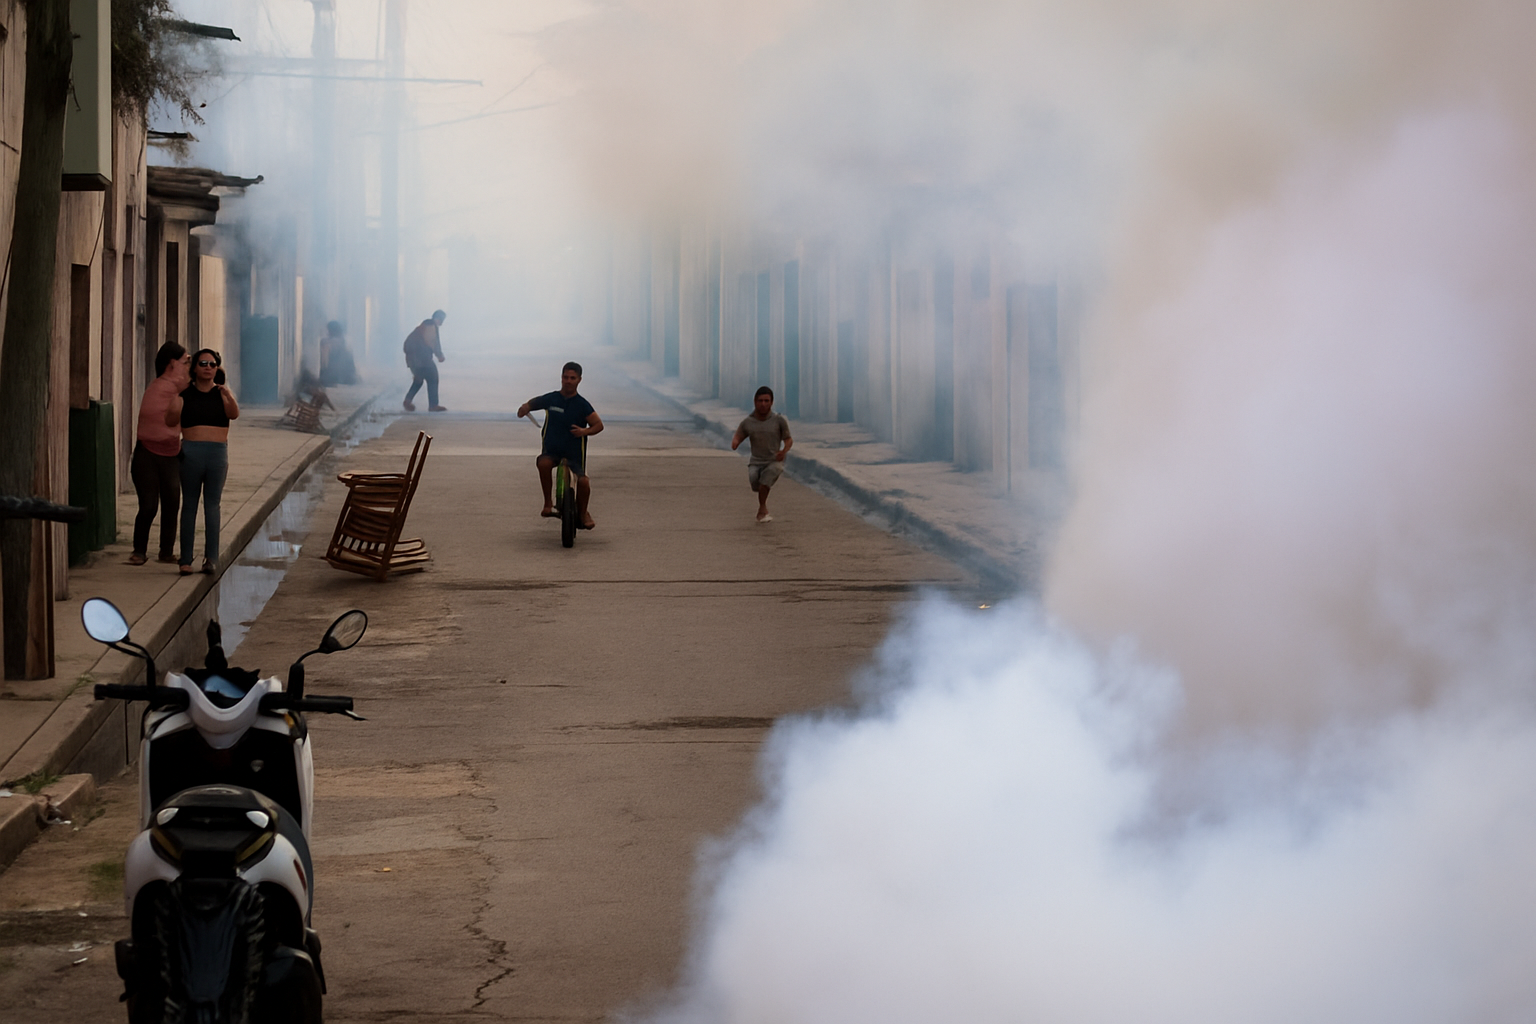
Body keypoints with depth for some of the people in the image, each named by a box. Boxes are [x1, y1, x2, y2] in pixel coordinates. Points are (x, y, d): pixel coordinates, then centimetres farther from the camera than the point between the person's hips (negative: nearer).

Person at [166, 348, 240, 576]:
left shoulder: (221, 393, 7)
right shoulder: (185, 394, 7)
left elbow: (234, 414, -10)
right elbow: (171, 421, 0)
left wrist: (228, 395, -30)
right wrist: (174, 409, -23)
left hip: (218, 453, 0)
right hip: (191, 452, 0)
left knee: (212, 505, -3)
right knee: (189, 505, 1)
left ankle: (212, 557, -5)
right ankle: (186, 559, 1)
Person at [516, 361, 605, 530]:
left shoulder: (582, 405, -3)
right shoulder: (550, 399, 2)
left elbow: (598, 425, -2)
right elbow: (532, 404, 17)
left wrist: (585, 431, -22)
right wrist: (524, 408, -7)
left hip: (574, 452, -1)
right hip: (551, 450, 1)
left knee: (583, 481, -20)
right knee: (544, 463, -34)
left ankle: (582, 513, 11)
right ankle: (548, 501, -15)